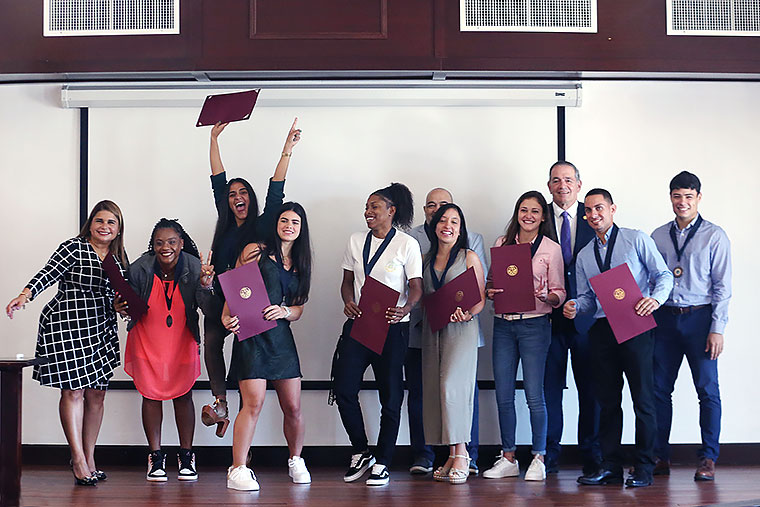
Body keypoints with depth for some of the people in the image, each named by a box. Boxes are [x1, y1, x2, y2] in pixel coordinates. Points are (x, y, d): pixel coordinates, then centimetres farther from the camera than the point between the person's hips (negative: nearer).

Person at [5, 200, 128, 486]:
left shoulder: (119, 257, 14)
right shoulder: (74, 248, -5)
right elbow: (47, 274, -16)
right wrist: (25, 295, -31)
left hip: (102, 330, 6)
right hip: (67, 326, -6)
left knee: (96, 393, 5)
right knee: (73, 391, -8)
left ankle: (89, 459, 14)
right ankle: (78, 461, -3)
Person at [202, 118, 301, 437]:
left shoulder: (262, 226, 2)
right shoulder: (226, 223, 12)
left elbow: (276, 191, -5)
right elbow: (218, 181, 15)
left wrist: (288, 147, -10)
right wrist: (214, 138, 16)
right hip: (220, 297, 4)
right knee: (211, 342, -5)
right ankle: (221, 404, -5)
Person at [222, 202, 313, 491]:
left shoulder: (300, 264, 18)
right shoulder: (255, 251, 4)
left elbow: (299, 309, 15)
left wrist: (284, 311, -7)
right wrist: (227, 318, -12)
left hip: (281, 335, 5)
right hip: (251, 335, -5)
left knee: (293, 407, 4)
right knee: (254, 402, -14)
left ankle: (296, 461, 26)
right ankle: (237, 470, -7)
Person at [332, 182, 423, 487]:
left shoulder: (407, 244, -2)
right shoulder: (356, 241, 11)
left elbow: (416, 287, -4)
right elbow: (348, 280, 15)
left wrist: (404, 309, -24)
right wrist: (348, 302, -6)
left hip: (391, 327, -4)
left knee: (390, 395, 2)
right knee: (343, 388, -4)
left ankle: (382, 464, 13)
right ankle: (360, 454, 15)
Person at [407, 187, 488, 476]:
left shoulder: (472, 239, 14)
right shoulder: (410, 239, 11)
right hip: (420, 327, 0)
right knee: (419, 393, 2)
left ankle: (468, 457, 8)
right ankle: (422, 456, 12)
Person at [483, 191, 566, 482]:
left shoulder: (551, 249, 2)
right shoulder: (502, 243, 11)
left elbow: (559, 294, 2)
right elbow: (490, 282, 17)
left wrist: (545, 296, -19)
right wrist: (489, 292, -5)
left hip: (534, 324, -3)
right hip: (503, 324, 4)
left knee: (534, 395, -4)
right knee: (503, 395, 5)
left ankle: (538, 459, 8)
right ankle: (508, 459, 15)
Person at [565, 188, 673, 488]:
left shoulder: (636, 240, 4)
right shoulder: (584, 256, 17)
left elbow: (664, 275, 1)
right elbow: (587, 297, 16)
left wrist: (655, 298, -19)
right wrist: (575, 306, -6)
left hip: (636, 327, -4)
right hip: (602, 330, 5)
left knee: (643, 399, -4)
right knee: (607, 400, 6)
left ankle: (644, 468, 3)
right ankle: (610, 467, 13)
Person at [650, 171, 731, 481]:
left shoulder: (714, 236, 1)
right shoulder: (658, 236, 11)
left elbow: (722, 286, -2)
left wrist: (717, 329, -9)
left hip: (699, 318, -3)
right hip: (665, 318, 3)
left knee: (707, 389, -3)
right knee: (658, 388, 3)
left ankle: (708, 459, 5)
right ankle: (660, 457, 11)